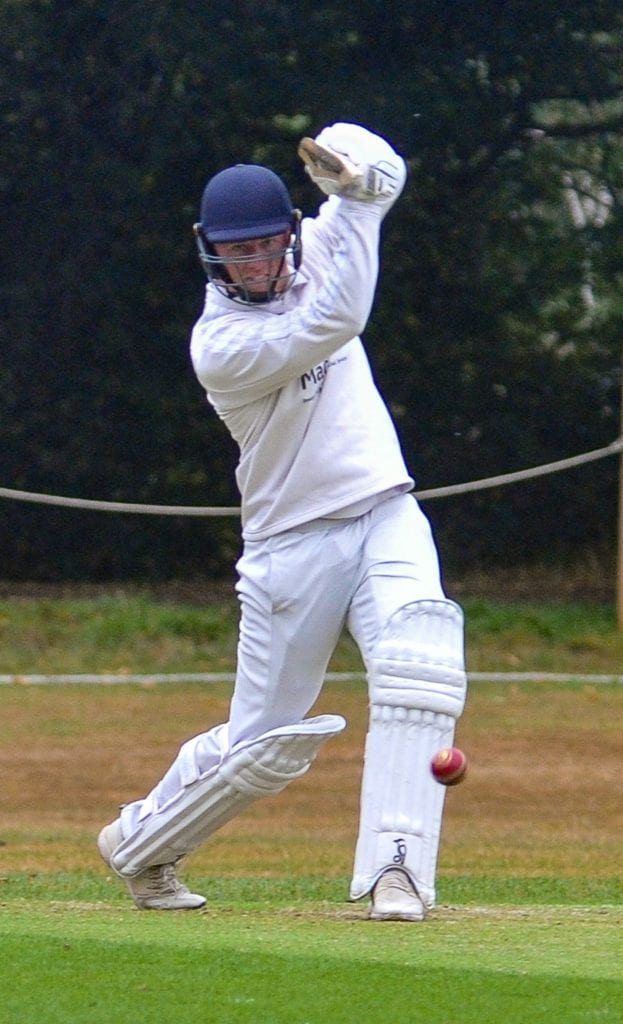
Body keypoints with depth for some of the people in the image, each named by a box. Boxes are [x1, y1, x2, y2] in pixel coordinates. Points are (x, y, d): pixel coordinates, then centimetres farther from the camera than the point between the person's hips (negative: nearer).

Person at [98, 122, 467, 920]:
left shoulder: (313, 252, 4)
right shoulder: (222, 347, -18)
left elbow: (380, 172, 6)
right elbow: (337, 321, -28)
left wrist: (352, 165, -19)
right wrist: (352, 201, -24)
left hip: (386, 516, 5)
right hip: (293, 545, -5)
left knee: (421, 671, -23)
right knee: (261, 748, 2)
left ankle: (395, 866, -24)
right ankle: (137, 845, 28)